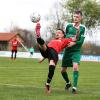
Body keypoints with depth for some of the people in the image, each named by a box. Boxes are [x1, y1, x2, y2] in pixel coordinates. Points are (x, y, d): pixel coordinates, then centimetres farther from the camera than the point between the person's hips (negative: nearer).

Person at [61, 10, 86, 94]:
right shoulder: (69, 26, 3)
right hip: (67, 51, 4)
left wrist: (74, 43, -28)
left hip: (76, 51, -4)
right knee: (63, 70, 7)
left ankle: (75, 87, -22)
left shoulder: (82, 28, -5)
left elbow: (81, 40, -12)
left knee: (75, 66, -27)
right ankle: (68, 83, 36)